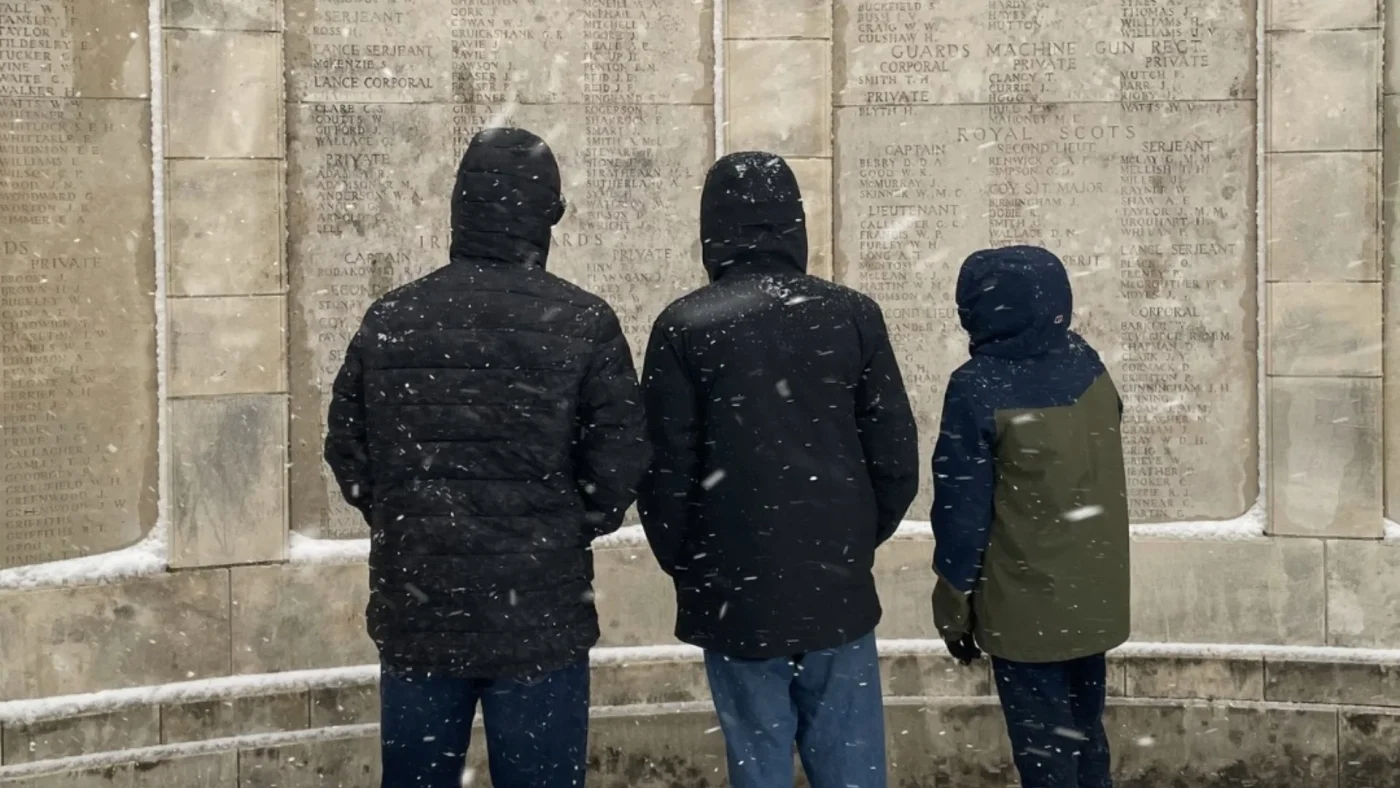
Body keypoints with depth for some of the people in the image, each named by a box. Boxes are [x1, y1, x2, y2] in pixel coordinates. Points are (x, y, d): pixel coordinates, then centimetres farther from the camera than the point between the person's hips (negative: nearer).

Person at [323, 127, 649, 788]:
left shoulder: (389, 320, 2)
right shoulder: (583, 323, -8)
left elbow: (347, 451, 4)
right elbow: (619, 464, -9)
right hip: (539, 611, -3)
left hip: (415, 610, 3)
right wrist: (567, 532, 8)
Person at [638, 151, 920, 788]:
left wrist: (686, 568, 10)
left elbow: (666, 473, -5)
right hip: (838, 591, 1)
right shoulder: (852, 315, 0)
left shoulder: (683, 328, -5)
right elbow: (896, 456, 2)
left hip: (734, 596, -1)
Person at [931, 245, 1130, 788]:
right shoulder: (1088, 364, -1)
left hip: (1025, 609, -6)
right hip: (1093, 598, 6)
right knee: (1084, 731, 18)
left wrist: (955, 606, -5)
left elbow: (962, 510, -15)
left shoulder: (978, 388, -18)